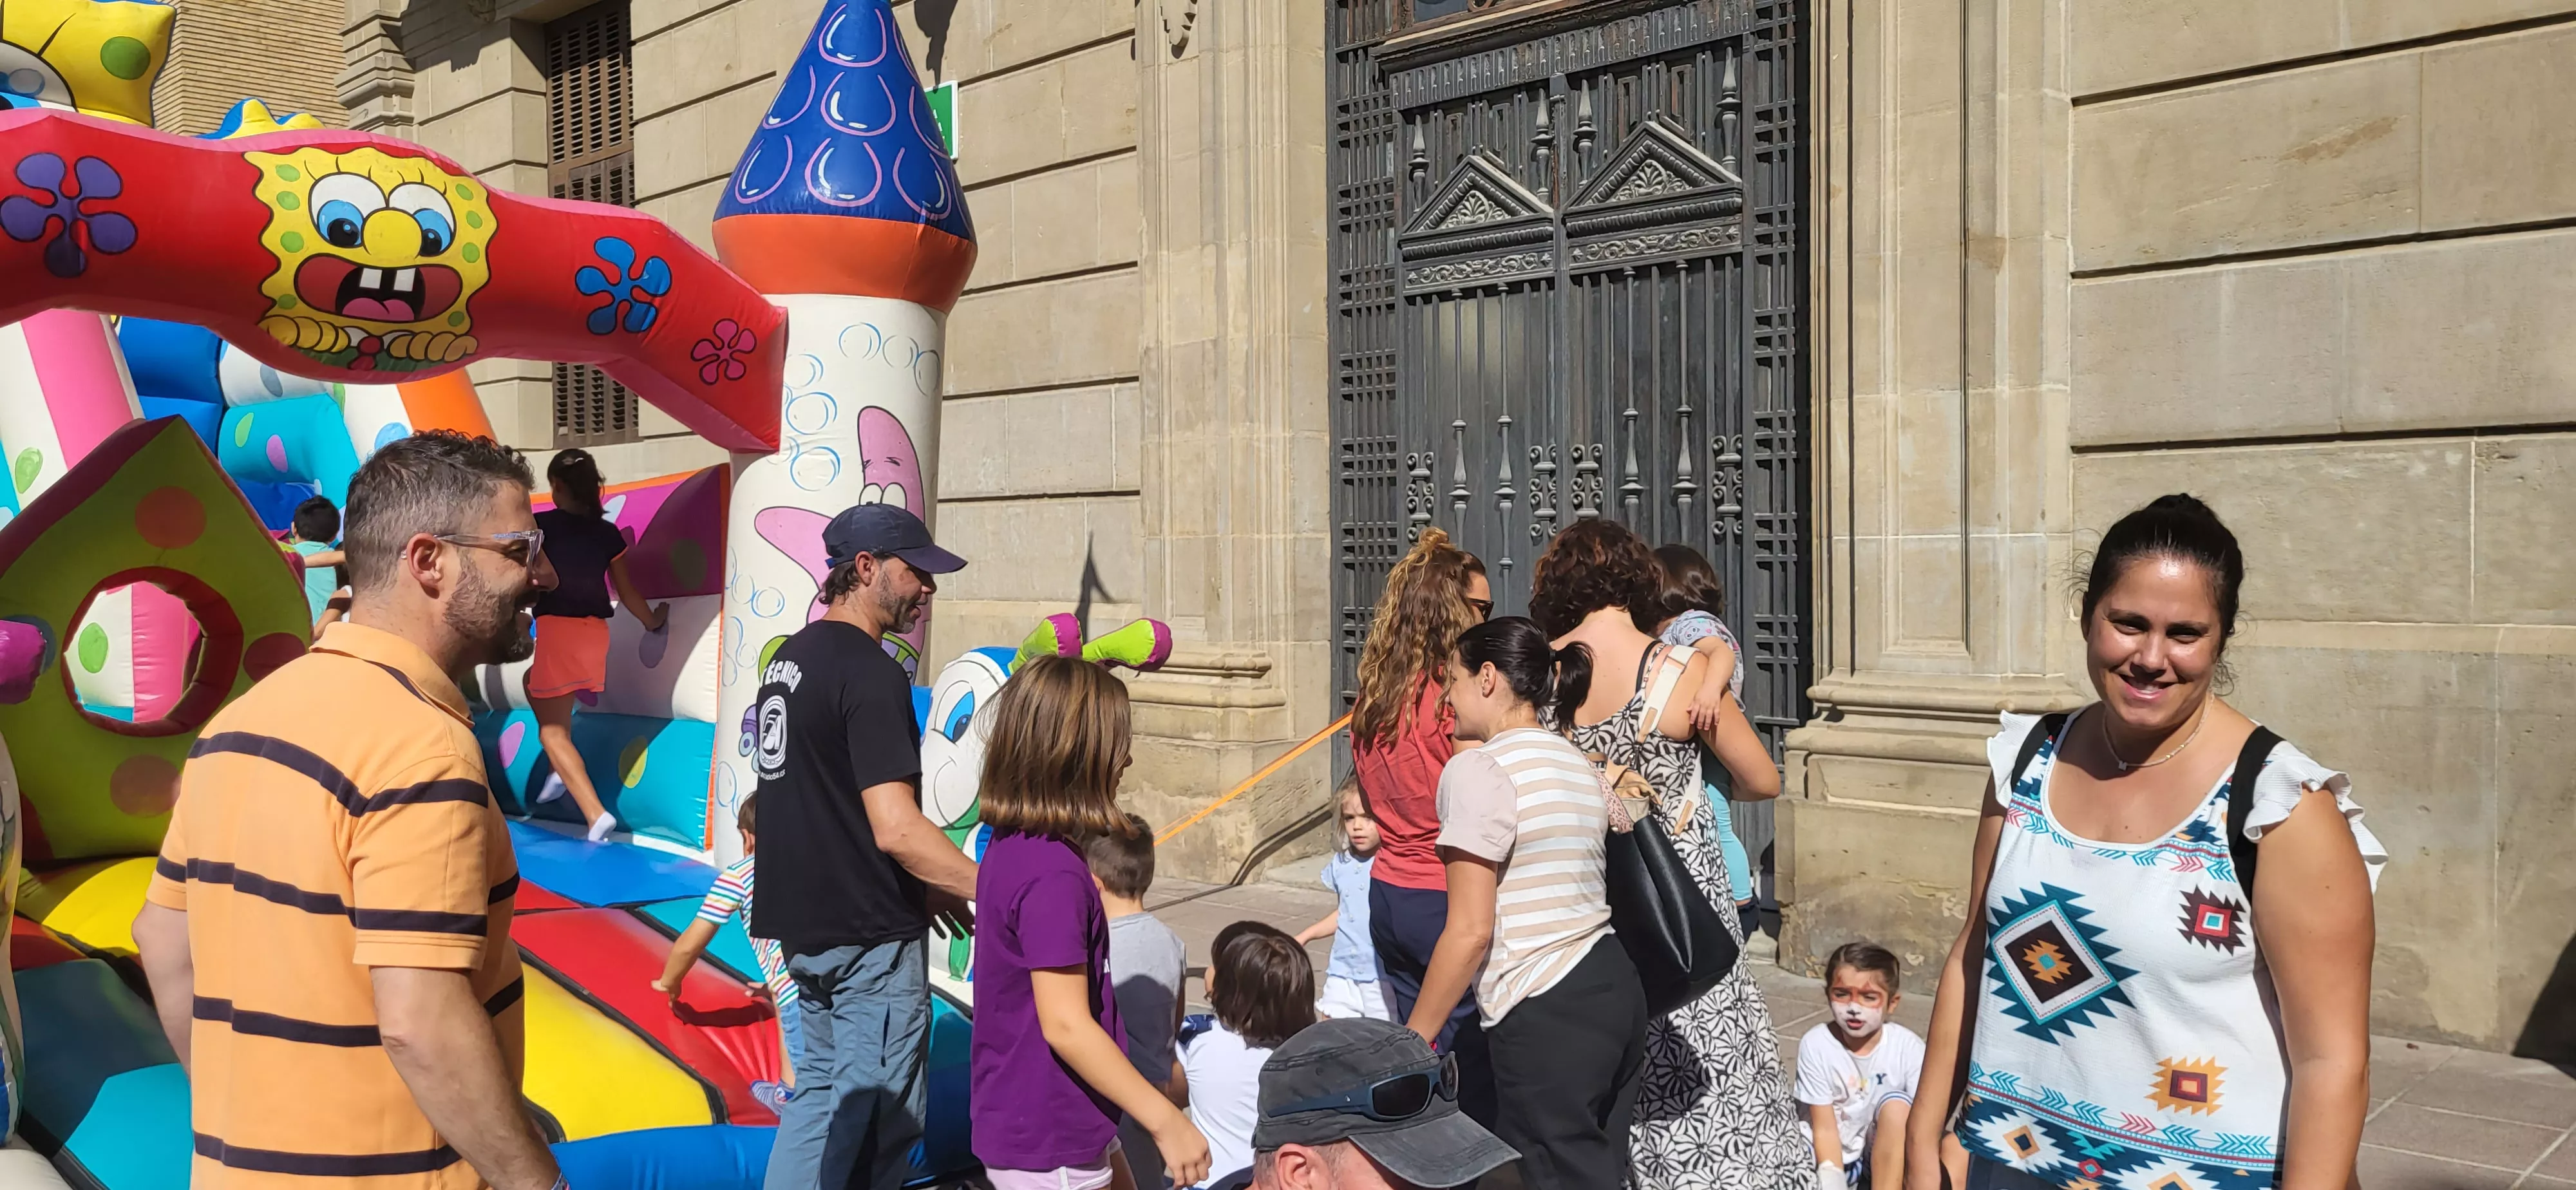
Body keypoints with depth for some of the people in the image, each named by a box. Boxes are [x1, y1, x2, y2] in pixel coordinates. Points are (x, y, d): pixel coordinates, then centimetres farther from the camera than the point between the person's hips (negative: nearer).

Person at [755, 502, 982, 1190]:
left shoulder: (788, 658, 10)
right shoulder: (871, 673, -19)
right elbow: (896, 829, -27)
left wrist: (927, 891, 19)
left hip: (802, 923, 9)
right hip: (870, 931, -9)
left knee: (825, 1087, 20)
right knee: (878, 1117, 3)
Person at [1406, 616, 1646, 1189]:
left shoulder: (1478, 769, -12)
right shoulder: (1580, 764, 14)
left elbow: (1471, 932, -16)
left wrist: (1413, 1039, -9)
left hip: (1546, 1017, -8)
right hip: (1614, 986, 9)